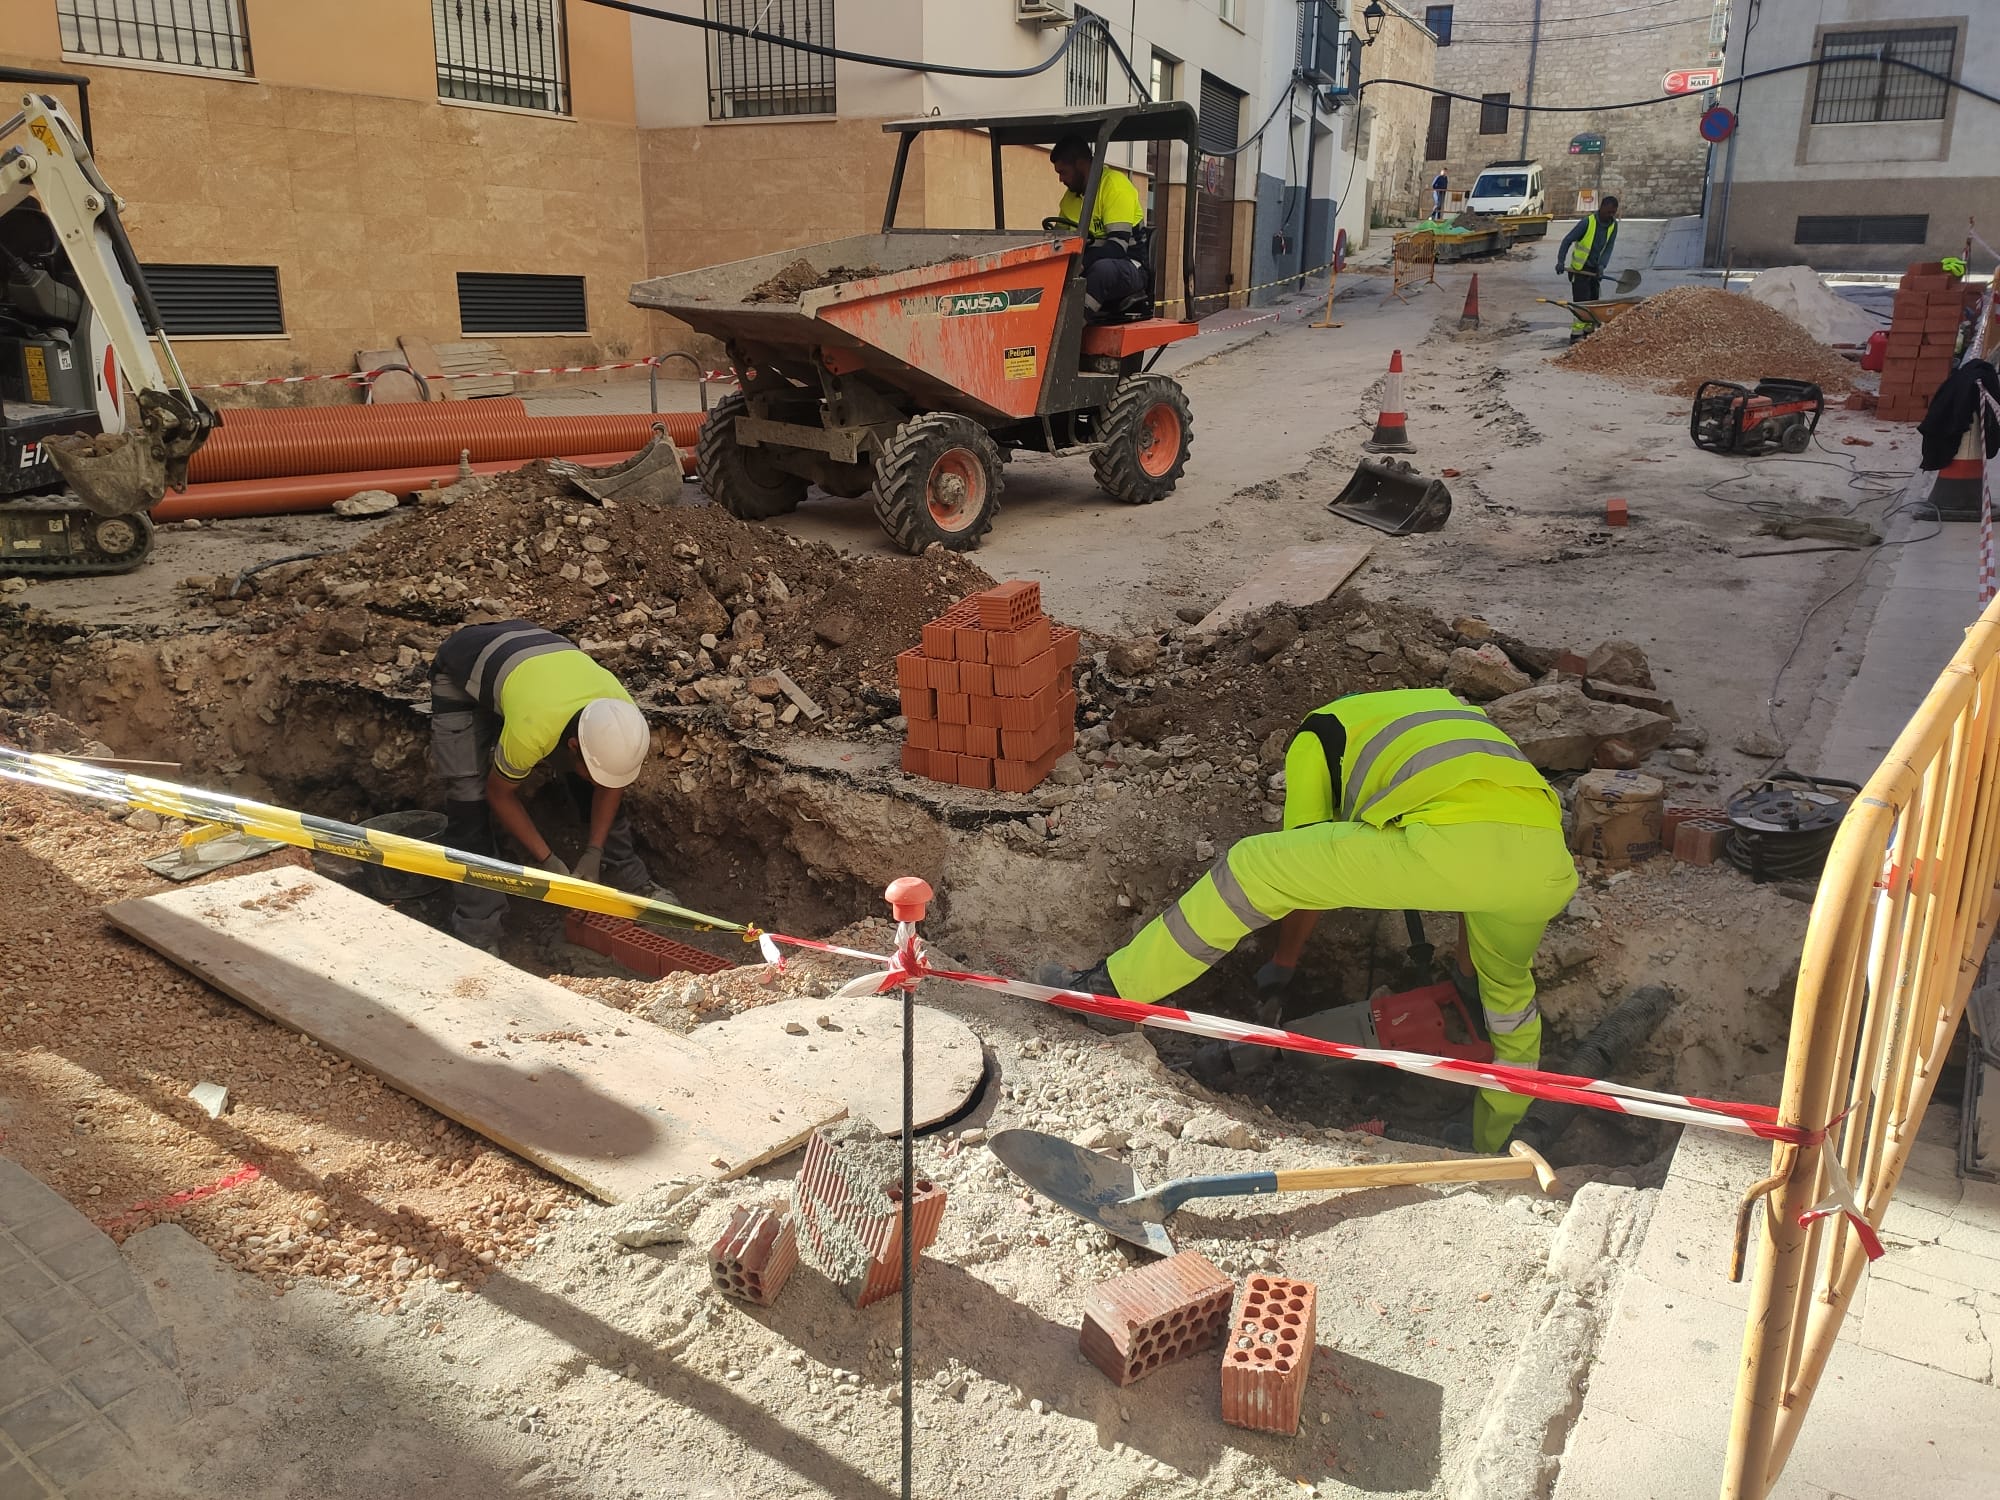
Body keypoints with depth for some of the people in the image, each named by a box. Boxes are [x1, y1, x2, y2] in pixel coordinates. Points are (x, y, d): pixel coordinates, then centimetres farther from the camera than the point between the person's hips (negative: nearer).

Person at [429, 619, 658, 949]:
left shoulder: (622, 719, -29)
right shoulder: (531, 732, -44)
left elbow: (610, 782, -7)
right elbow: (499, 795, -22)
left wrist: (594, 852, -10)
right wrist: (547, 861, -17)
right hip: (460, 673, -4)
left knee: (606, 775, -4)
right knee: (469, 796, -16)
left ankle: (626, 873, 15)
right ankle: (477, 931, -8)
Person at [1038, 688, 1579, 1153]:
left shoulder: (1319, 732, 26)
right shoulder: (1452, 708, 42)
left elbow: (1307, 861, 22)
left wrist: (1282, 963, 36)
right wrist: (1471, 979, 55)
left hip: (1450, 843, -7)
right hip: (1546, 861, 7)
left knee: (1251, 868, 5)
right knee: (1509, 984, 35)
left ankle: (1114, 986, 9)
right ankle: (1497, 1152, 50)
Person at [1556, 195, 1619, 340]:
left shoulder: (1613, 225, 1)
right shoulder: (1587, 222, -17)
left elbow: (1608, 248, 0)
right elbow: (1567, 240, -15)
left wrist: (1601, 266, -16)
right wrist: (1561, 261, -24)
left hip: (1594, 269, 6)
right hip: (1580, 268, -6)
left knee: (1593, 301, 10)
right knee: (1582, 302, -13)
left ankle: (1589, 331, 21)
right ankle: (1576, 335, -11)